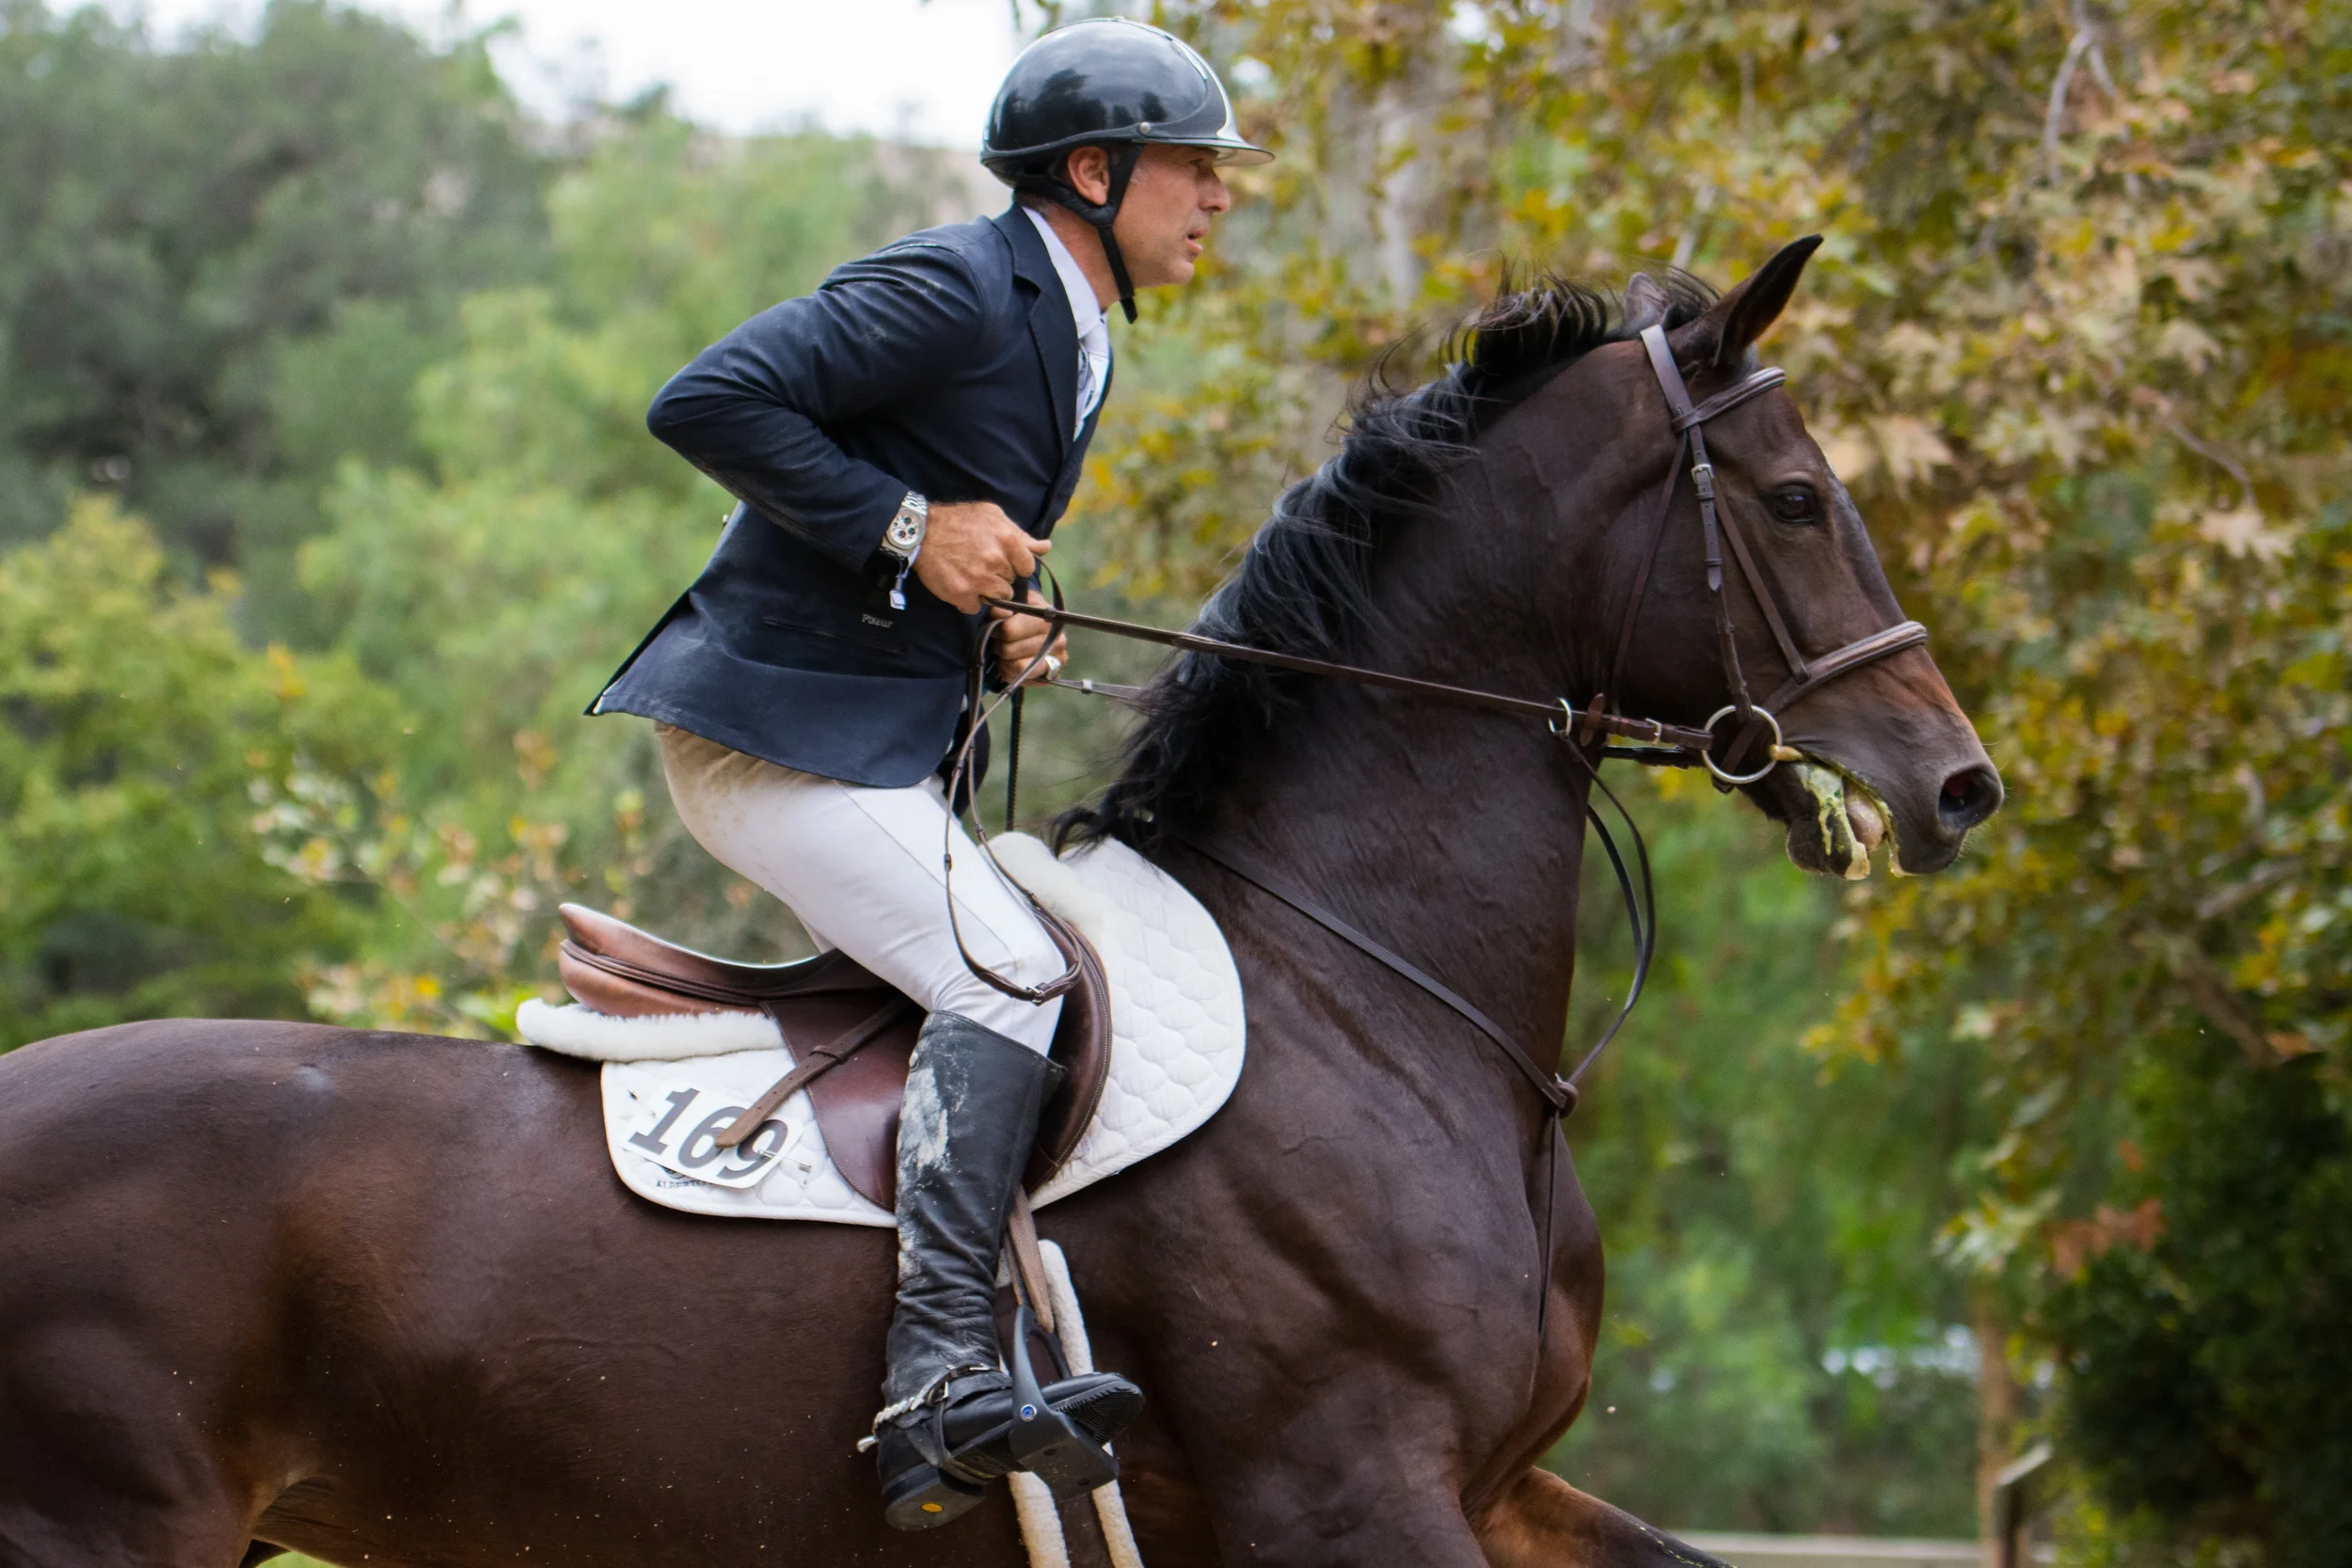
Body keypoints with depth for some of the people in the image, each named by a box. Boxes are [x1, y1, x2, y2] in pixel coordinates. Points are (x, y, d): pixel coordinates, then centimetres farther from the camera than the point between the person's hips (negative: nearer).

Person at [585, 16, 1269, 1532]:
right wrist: (905, 530, -21)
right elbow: (707, 401, -21)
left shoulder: (1074, 345, 16)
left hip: (888, 748, 11)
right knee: (1009, 968, -23)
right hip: (776, 727, -11)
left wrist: (1002, 625, 5)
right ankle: (941, 1381, -31)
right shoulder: (951, 289, -14)